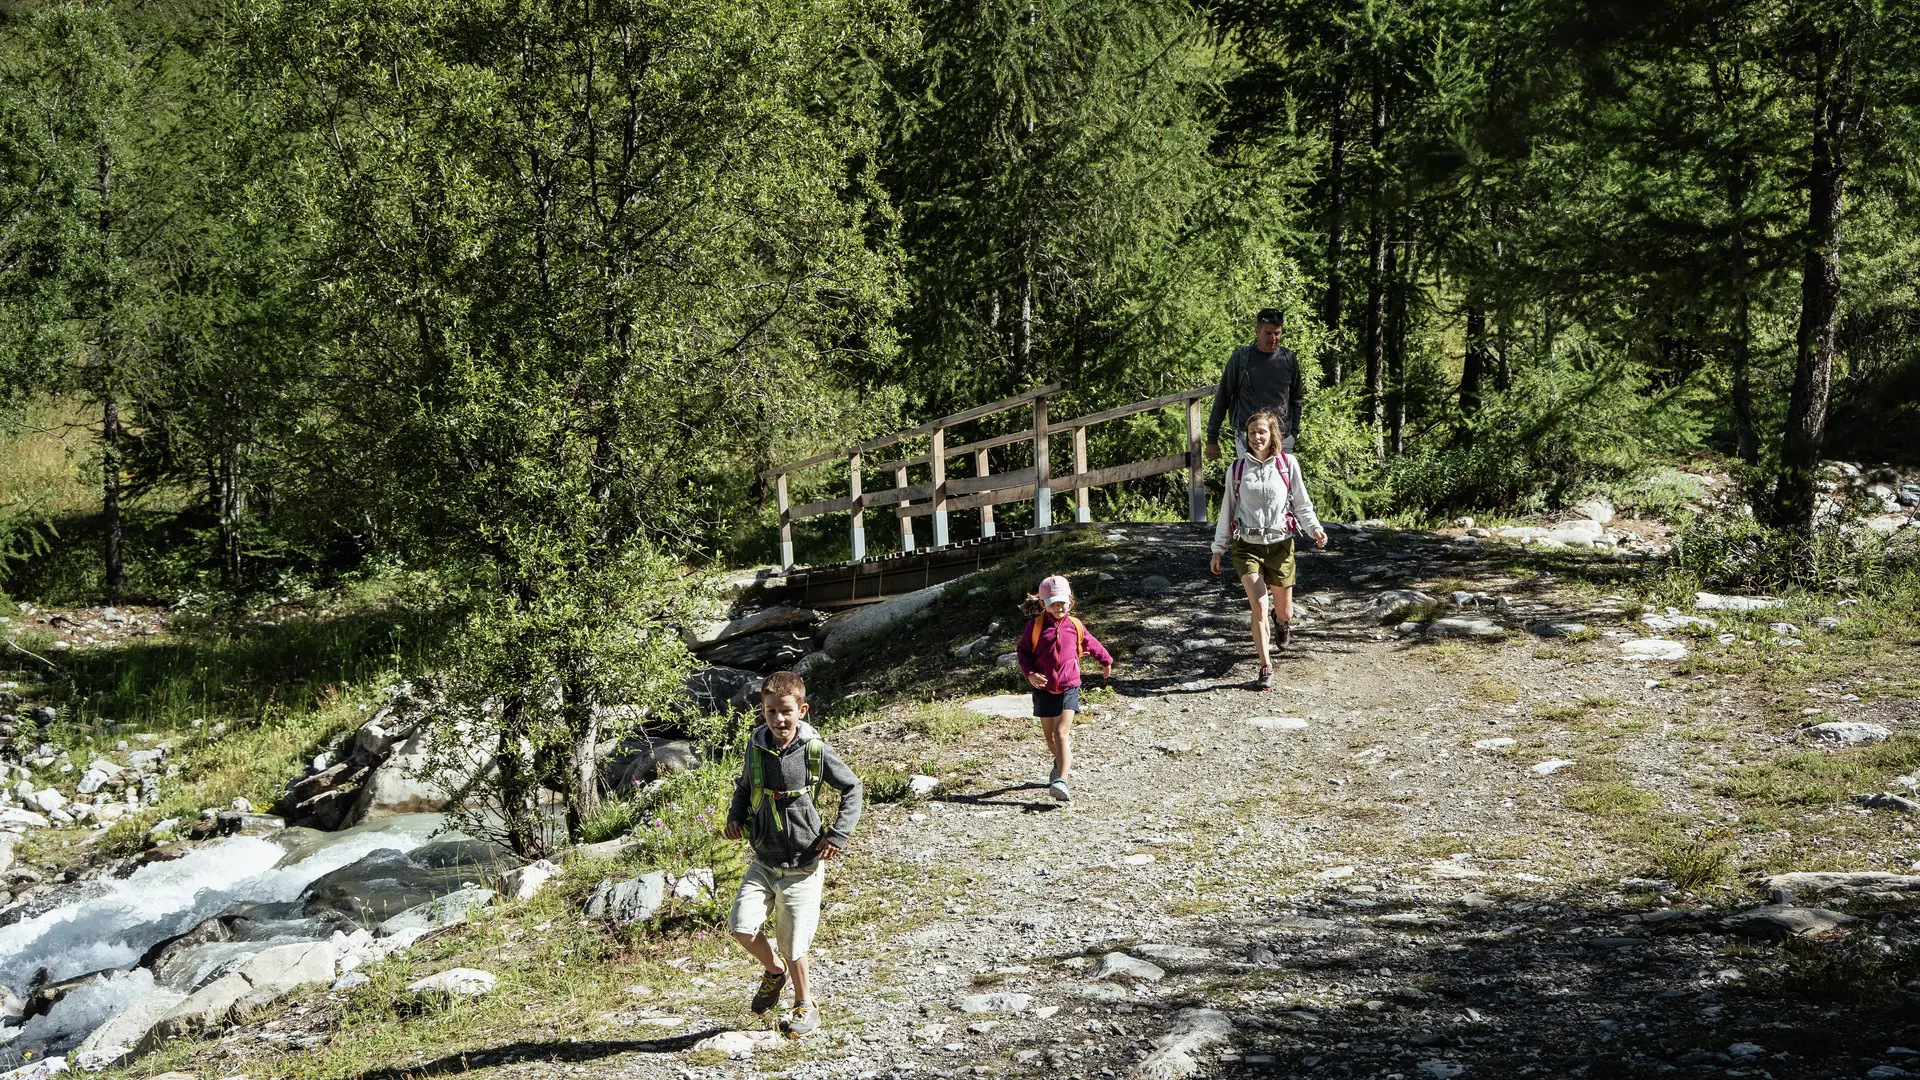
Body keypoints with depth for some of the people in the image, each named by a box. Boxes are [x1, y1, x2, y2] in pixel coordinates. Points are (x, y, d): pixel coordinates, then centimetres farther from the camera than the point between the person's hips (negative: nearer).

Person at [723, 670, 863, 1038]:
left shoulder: (815, 750, -13)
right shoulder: (756, 747, -3)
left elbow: (852, 788, 0)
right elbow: (744, 788, 17)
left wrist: (838, 835, -7)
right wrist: (736, 817, -1)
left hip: (803, 865, -3)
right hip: (763, 860, 4)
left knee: (793, 945, 2)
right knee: (742, 927, -11)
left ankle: (805, 1007, 28)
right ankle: (774, 970, 22)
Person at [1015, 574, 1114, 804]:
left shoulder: (1075, 626, 1)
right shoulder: (1034, 626, -5)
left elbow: (1091, 644, 19)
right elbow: (1022, 651, 2)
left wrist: (1106, 661, 34)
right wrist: (1030, 673, -14)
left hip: (1068, 687, -1)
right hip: (1044, 688, 1)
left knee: (1061, 733, -15)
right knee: (1050, 736, 13)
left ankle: (1062, 782, -25)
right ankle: (1063, 762, 45)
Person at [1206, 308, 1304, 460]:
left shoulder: (1289, 358, 7)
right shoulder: (1240, 358, -1)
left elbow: (1295, 399, 18)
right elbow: (1223, 398, 5)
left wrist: (1294, 432, 10)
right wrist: (1212, 438, 4)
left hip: (1282, 438, 3)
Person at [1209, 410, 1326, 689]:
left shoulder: (1288, 463, 0)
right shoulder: (1237, 467, 1)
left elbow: (1301, 503, 4)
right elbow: (1227, 509, 9)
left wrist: (1314, 528, -14)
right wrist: (1218, 549, 11)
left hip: (1279, 544, 1)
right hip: (1246, 545, -1)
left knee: (1283, 608, 13)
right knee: (1259, 607, -14)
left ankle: (1284, 624, 52)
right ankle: (1266, 668, -6)